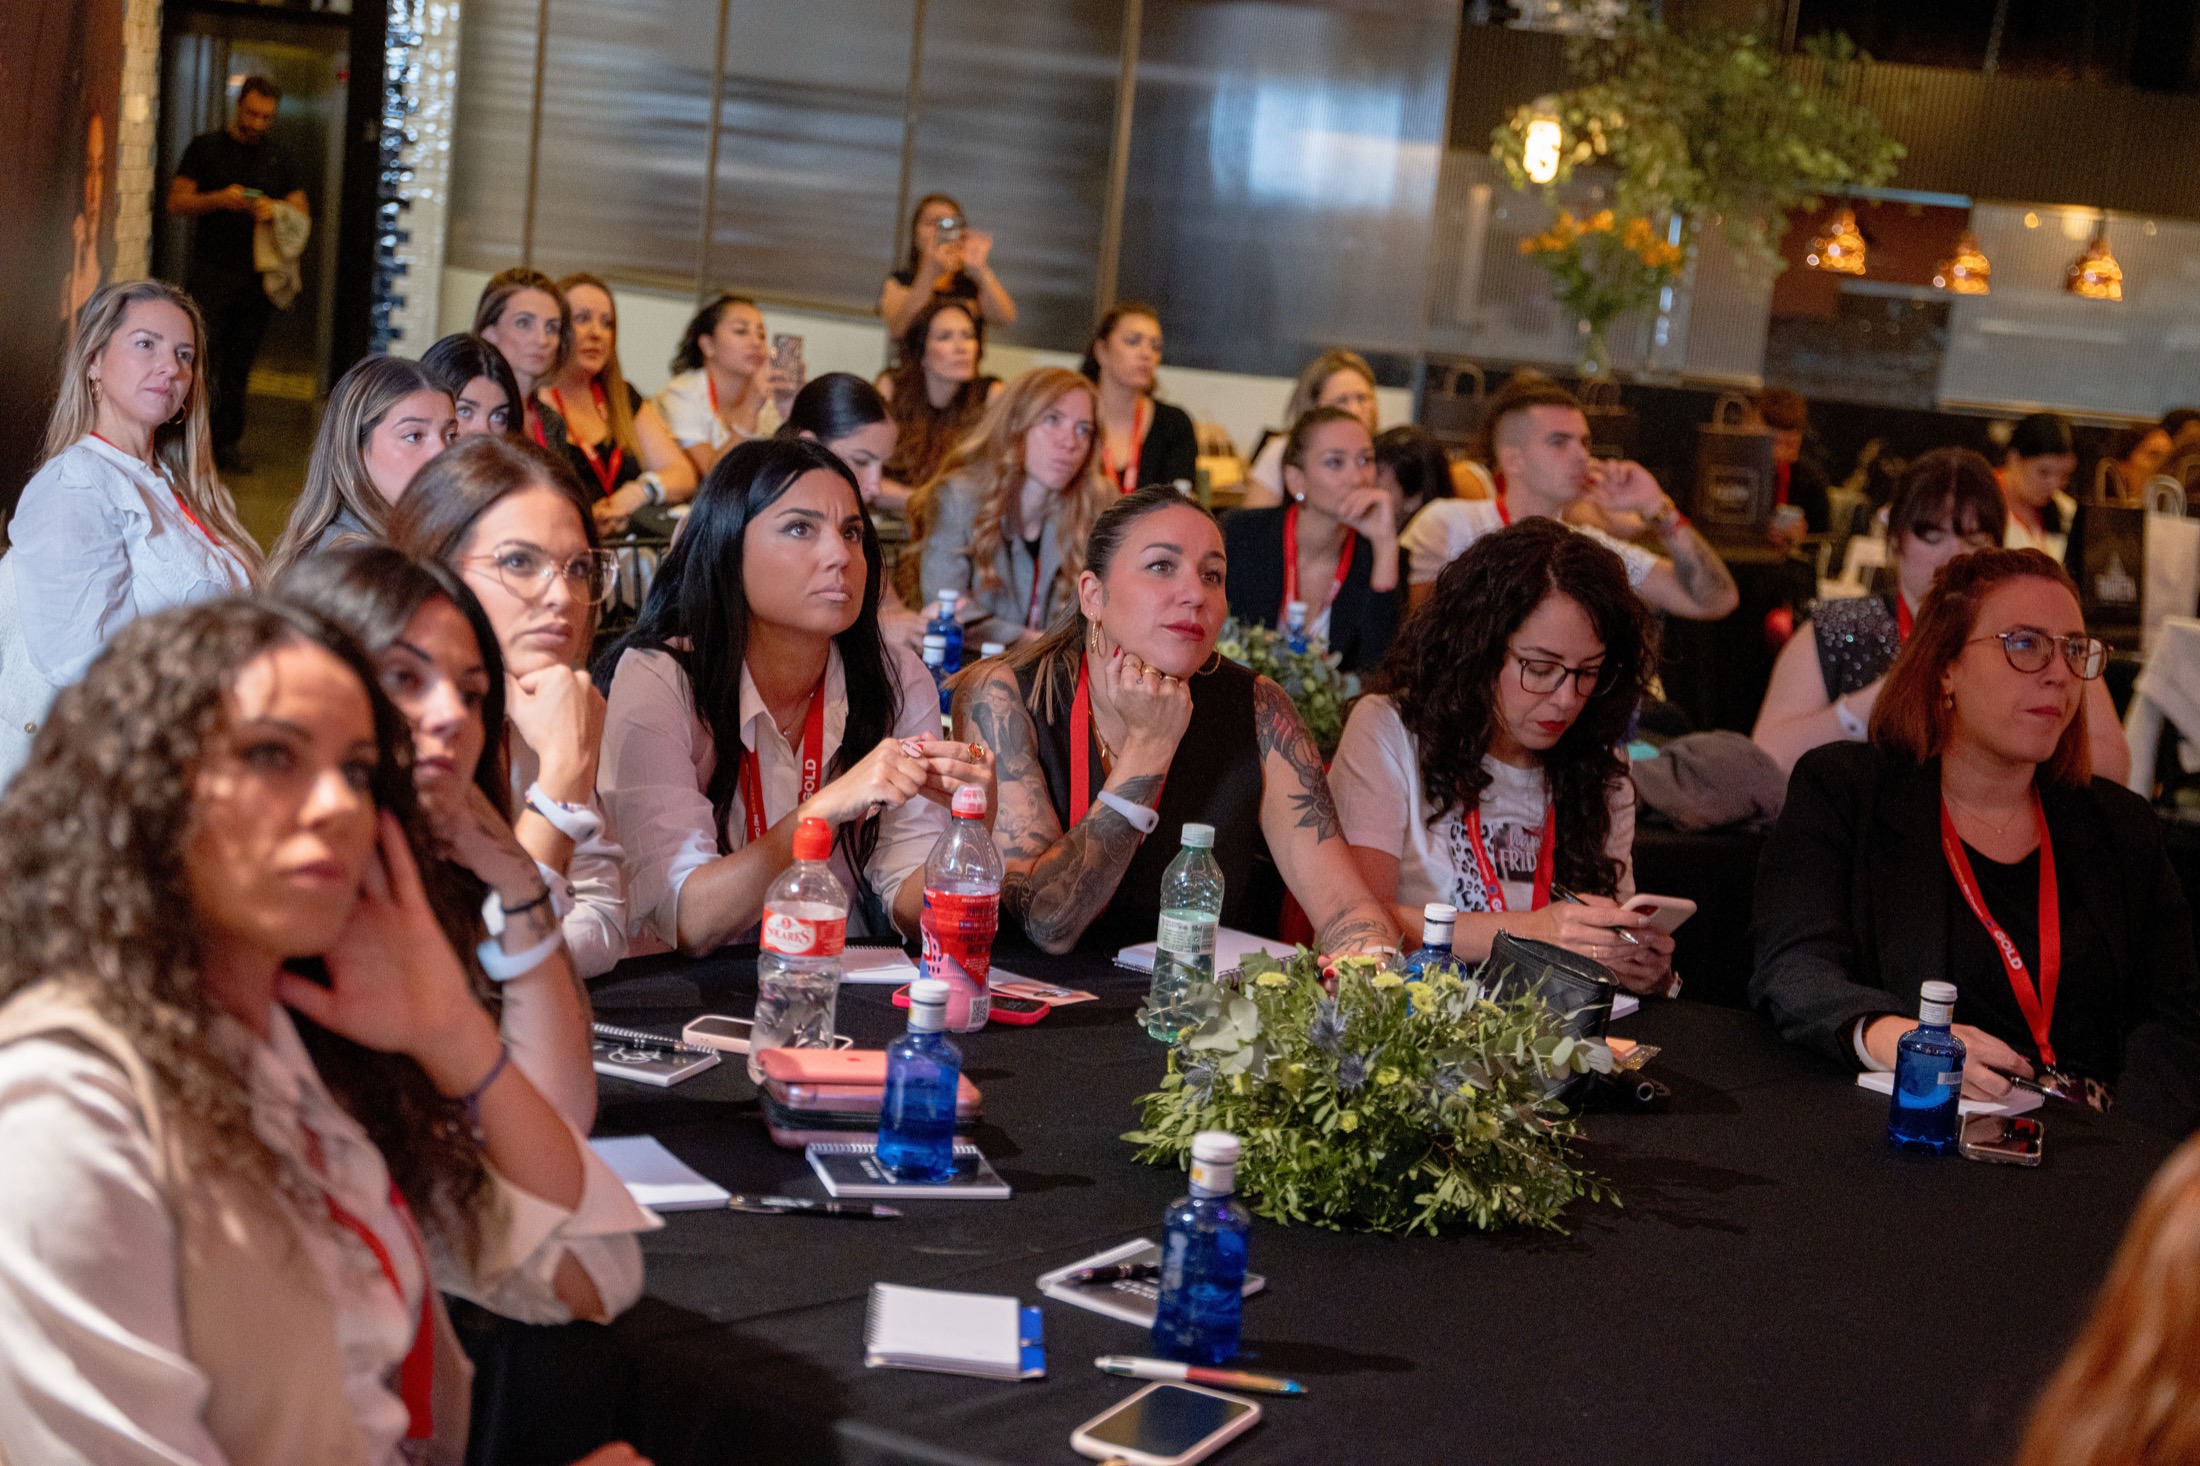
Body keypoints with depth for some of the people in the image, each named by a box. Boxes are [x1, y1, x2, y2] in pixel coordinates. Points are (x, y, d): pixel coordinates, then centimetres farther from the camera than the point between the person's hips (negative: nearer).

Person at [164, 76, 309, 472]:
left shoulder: (278, 160, 15)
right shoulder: (206, 148, 7)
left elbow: (302, 213, 10)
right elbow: (177, 202, 1)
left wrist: (276, 211, -12)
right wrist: (220, 199, -16)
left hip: (256, 276, 3)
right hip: (210, 272, -3)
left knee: (239, 365, 5)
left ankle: (228, 443, 11)